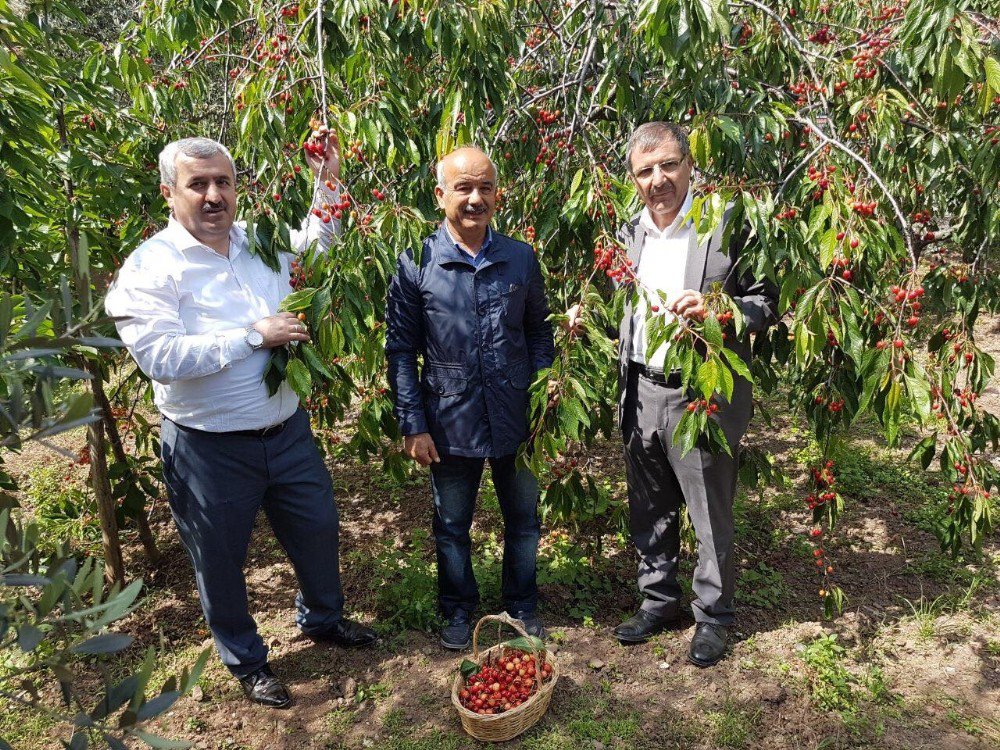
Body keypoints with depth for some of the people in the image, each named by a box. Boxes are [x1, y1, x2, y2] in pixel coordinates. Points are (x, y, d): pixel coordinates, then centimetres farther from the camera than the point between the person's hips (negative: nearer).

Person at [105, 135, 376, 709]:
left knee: (318, 528, 21)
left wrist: (327, 183, 10)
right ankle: (246, 660, 40)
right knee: (222, 560, 14)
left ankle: (323, 617, 49)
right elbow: (159, 357, -27)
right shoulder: (151, 266, -14)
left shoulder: (260, 242, 3)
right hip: (210, 451, -5)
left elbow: (316, 244, 23)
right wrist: (254, 334, -24)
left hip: (287, 431, 5)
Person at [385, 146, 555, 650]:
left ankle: (522, 606, 40)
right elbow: (401, 349, -5)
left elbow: (539, 330, 9)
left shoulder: (521, 259, 0)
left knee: (523, 521, 17)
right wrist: (412, 425, -8)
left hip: (515, 419, 2)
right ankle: (458, 609, 40)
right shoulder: (415, 263, -7)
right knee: (451, 527, 16)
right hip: (449, 421, -2)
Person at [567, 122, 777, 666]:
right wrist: (588, 316, 0)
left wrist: (715, 310, -25)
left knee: (711, 515, 9)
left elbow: (767, 303, -8)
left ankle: (713, 616, 30)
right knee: (649, 512, 18)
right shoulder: (628, 233, 8)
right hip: (641, 392, 5)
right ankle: (658, 600, 39)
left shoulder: (728, 225, -9)